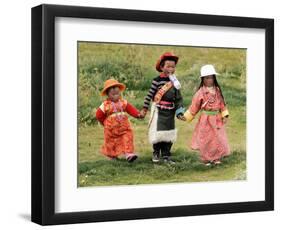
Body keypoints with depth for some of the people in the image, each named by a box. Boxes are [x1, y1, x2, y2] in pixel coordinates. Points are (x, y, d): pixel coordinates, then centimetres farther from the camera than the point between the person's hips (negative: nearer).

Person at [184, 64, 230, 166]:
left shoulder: (217, 90, 5)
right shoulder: (201, 92, -7)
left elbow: (222, 104, 9)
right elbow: (194, 106, -2)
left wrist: (225, 115, 0)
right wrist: (186, 116, -3)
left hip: (217, 119, 3)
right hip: (205, 119, -3)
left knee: (218, 138, 2)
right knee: (206, 140, 1)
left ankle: (217, 158, 15)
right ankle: (206, 159, 14)